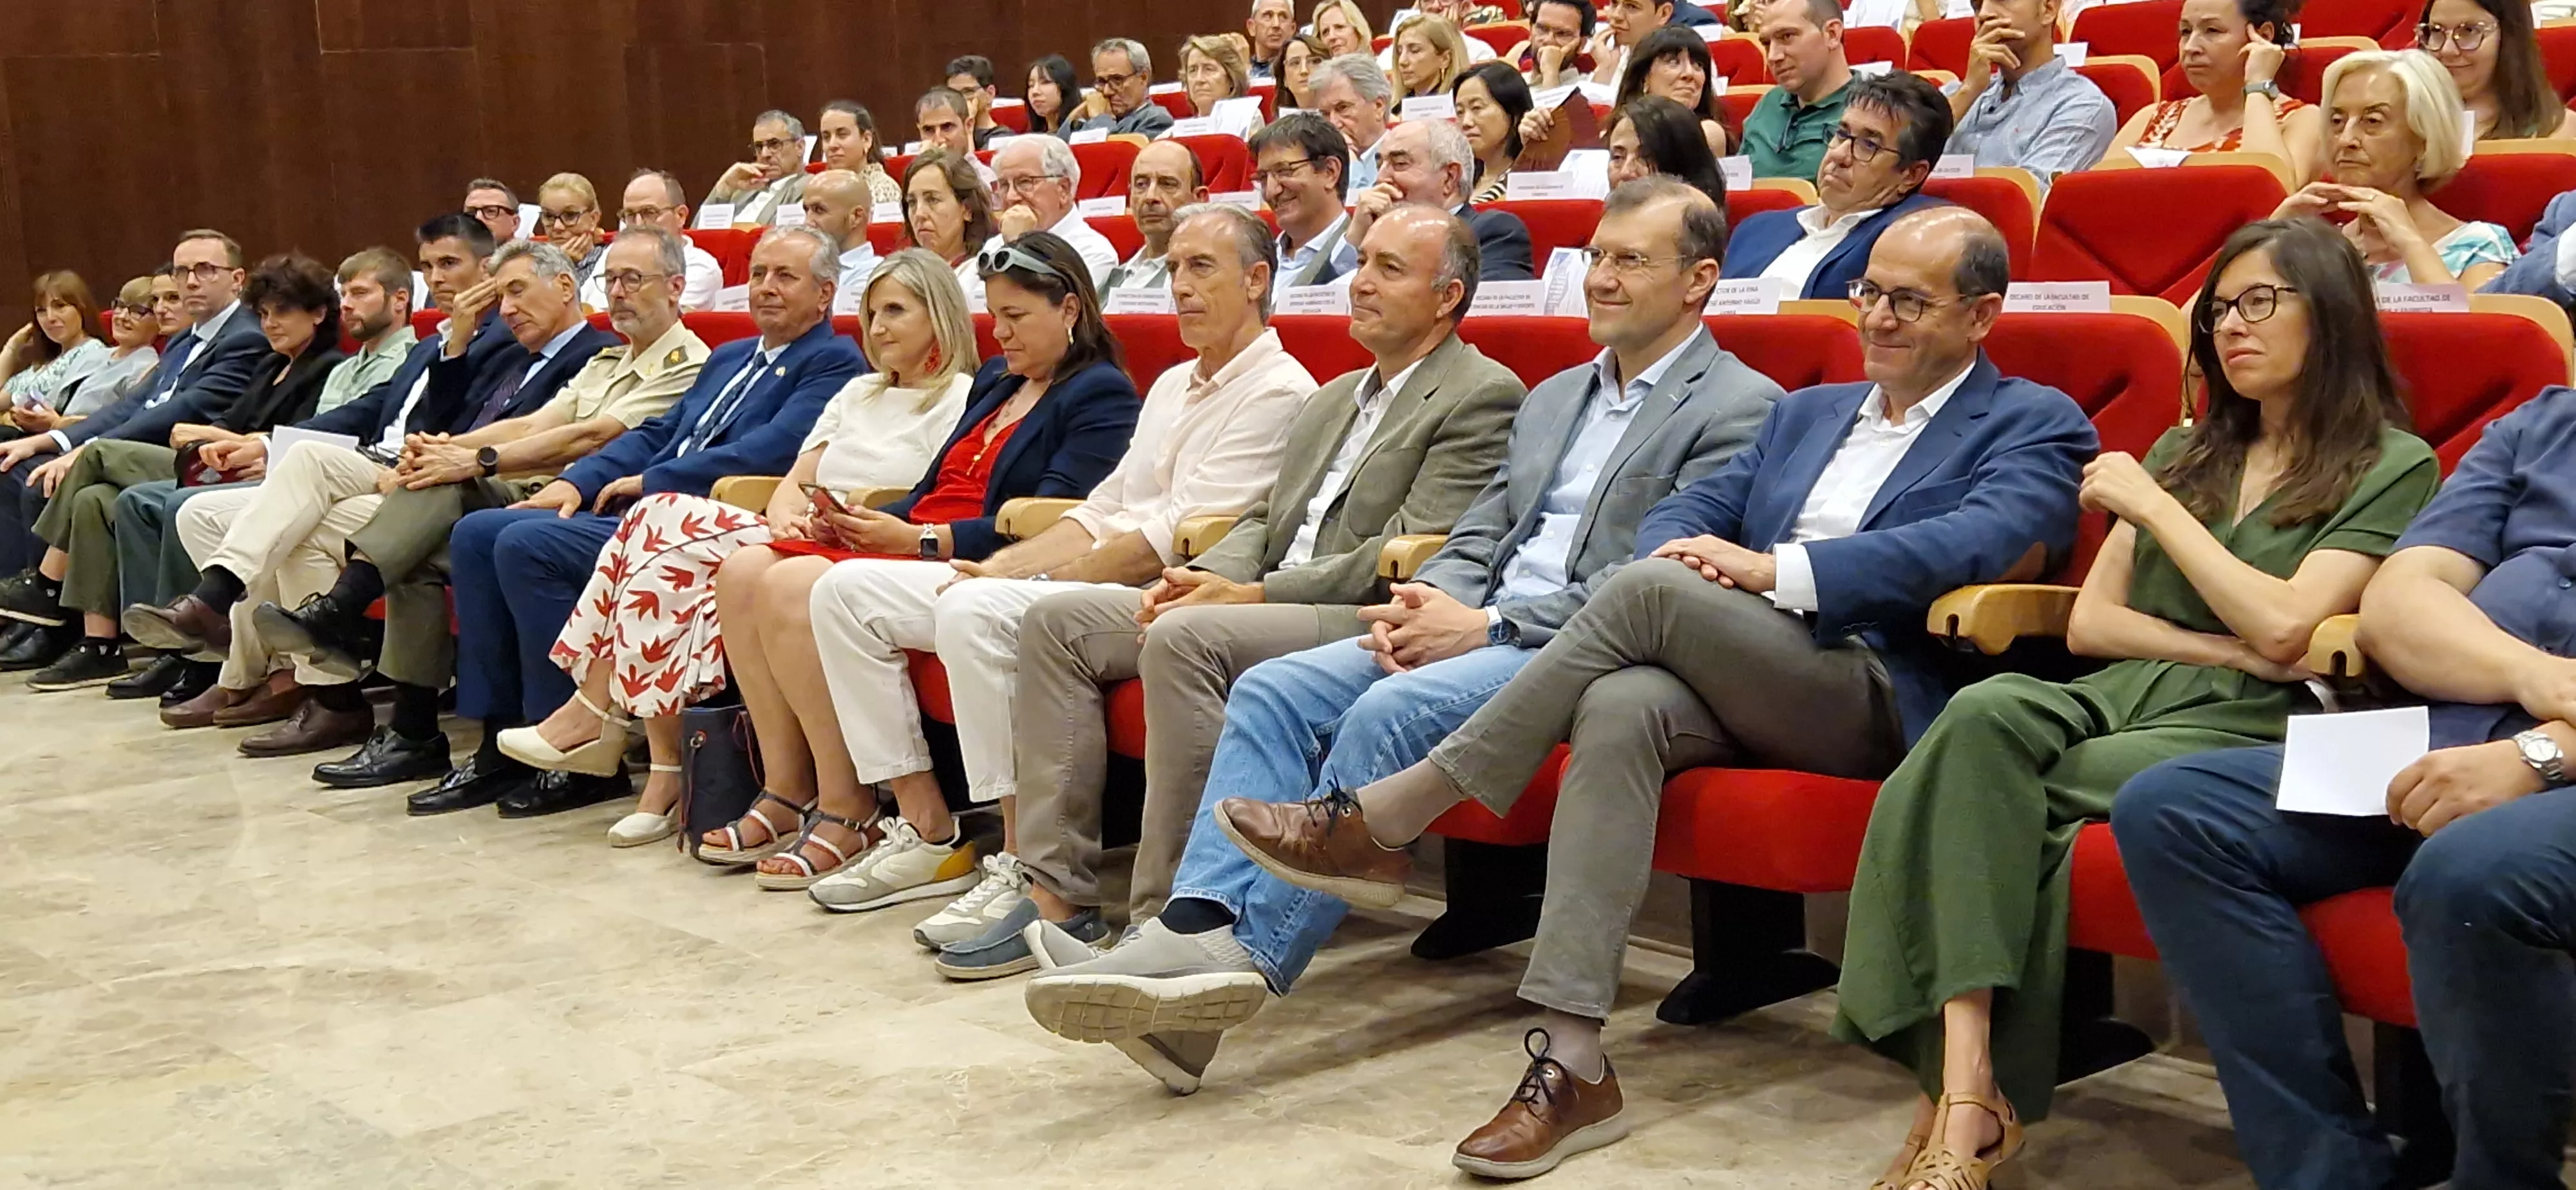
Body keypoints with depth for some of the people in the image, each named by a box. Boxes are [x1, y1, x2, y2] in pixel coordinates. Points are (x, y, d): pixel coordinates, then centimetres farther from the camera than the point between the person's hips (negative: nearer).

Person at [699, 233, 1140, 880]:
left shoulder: (1102, 397, -5)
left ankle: (849, 815, -20)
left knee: (794, 588, -26)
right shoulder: (996, 383, 24)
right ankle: (787, 793, -8)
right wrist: (865, 523, 2)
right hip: (917, 544, 10)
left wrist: (917, 539, -19)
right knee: (742, 572, -7)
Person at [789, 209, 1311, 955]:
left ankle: (1027, 870, -27)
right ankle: (926, 829, 1)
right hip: (1085, 579, 10)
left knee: (977, 610, -36)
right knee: (847, 591, 2)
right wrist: (1005, 564, 2)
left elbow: (1178, 541, -15)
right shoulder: (1174, 385, 24)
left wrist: (1031, 579, -13)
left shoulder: (1277, 391, -7)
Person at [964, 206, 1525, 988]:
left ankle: (1166, 916, -28)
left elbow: (1410, 555, -14)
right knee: (1057, 620, -2)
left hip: (1364, 626, -9)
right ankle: (1058, 891, -6)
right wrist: (1208, 575, 0)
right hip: (1264, 606, 9)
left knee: (1183, 638, -34)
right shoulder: (1334, 398, 25)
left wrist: (1253, 594, -15)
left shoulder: (1482, 396, -4)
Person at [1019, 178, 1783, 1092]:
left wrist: (1488, 624, -16)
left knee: (1388, 713, -31)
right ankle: (1199, 928, -28)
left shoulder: (1737, 407, -1)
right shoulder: (1553, 397, 26)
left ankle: (1250, 954, -30)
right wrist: (1428, 602, -3)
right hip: (1476, 630, 8)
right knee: (1273, 691, -14)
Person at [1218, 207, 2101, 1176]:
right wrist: (1686, 550, -7)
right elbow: (1685, 511, 20)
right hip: (1733, 691, 5)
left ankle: (1388, 817, -22)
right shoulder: (1808, 412, 29)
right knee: (1620, 706, -31)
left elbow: (1986, 541, -14)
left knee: (1651, 592, -28)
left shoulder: (2034, 425, 7)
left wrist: (1775, 567, -19)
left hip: (1875, 699, -5)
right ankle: (1572, 1066, -35)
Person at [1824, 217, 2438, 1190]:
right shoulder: (2184, 453, 25)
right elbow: (2089, 624, 14)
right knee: (1987, 712, -32)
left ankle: (1967, 1088, -26)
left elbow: (2283, 626, -9)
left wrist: (2151, 506, -1)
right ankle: (1970, 1094, -40)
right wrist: (2229, 649, -2)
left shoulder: (2394, 467, 7)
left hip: (2246, 733, -4)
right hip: (2122, 702, 5)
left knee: (1992, 801, -30)